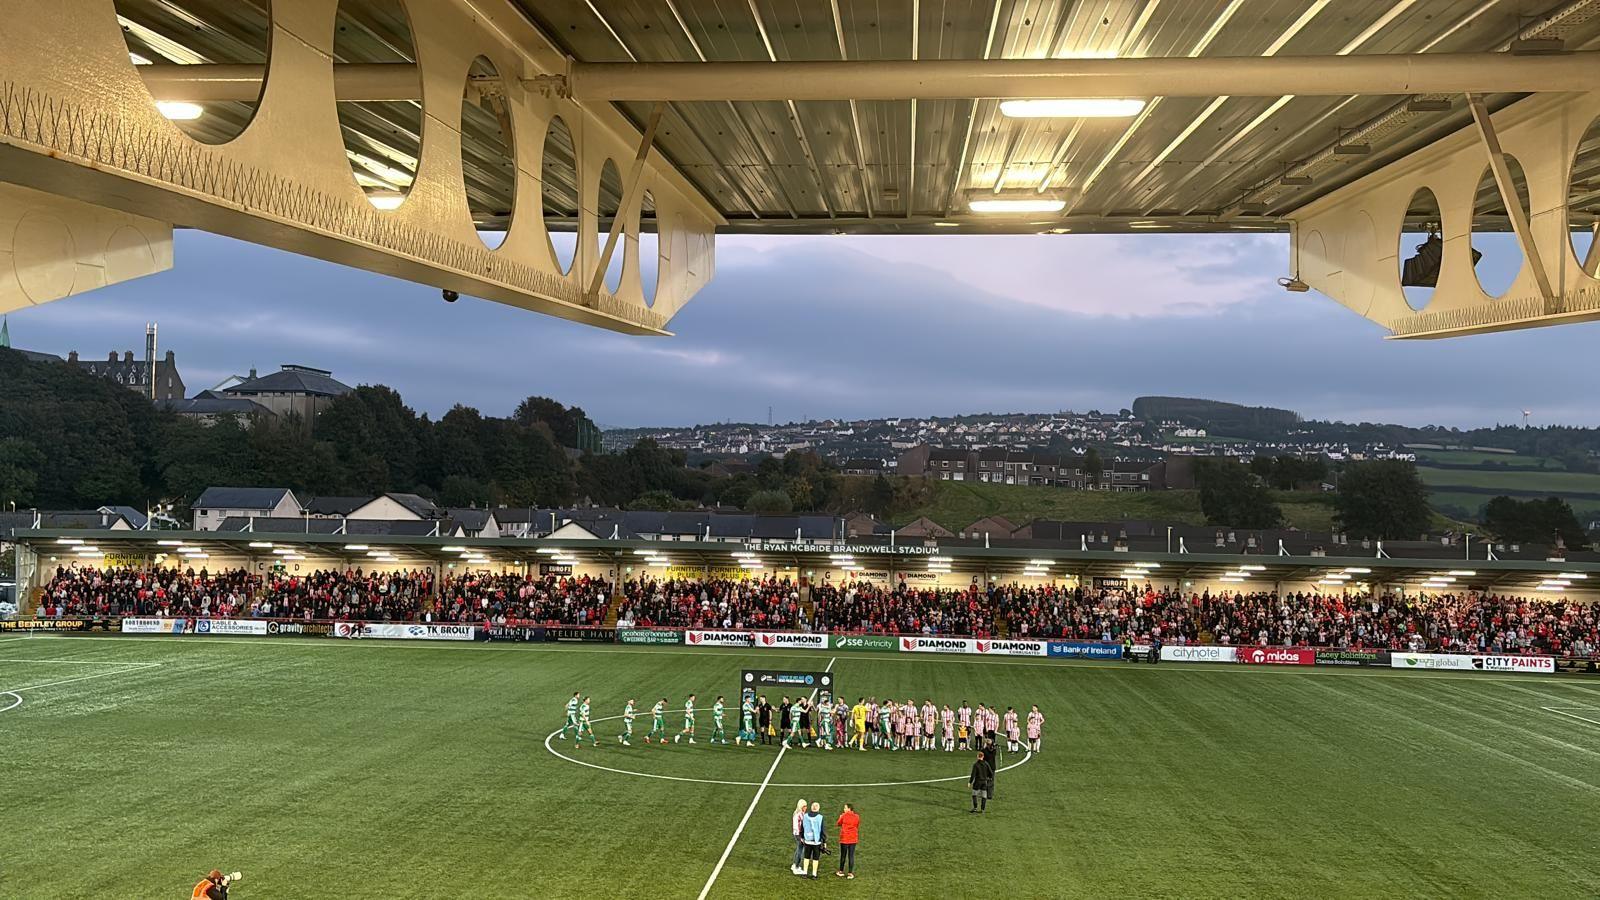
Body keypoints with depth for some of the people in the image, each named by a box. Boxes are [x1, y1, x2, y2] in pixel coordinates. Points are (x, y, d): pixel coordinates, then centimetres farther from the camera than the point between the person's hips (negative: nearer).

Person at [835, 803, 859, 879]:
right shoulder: (857, 817, -2)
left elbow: (839, 824, 4)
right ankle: (850, 873, 5)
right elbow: (857, 826, 10)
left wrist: (840, 817, 21)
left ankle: (841, 871, 23)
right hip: (853, 839, 2)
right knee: (851, 856, 6)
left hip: (844, 838, -2)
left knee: (843, 855, 12)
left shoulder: (844, 815, -10)